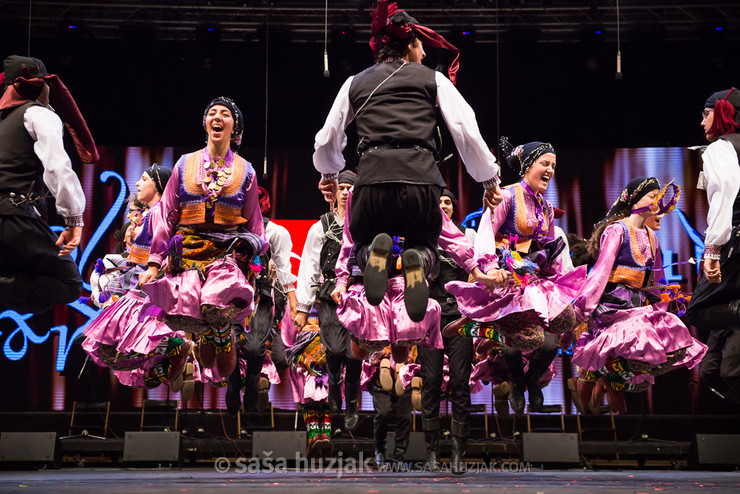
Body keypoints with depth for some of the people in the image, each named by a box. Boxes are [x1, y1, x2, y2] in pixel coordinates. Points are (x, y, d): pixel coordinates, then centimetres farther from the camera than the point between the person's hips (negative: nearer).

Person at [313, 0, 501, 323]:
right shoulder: (434, 80, 15)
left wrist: (329, 174, 46)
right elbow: (467, 133, 7)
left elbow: (326, 142, 25)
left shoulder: (355, 83, 20)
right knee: (426, 245, 26)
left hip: (372, 179, 1)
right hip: (421, 180, -1)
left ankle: (375, 252, -13)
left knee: (362, 246, 27)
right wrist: (490, 180, 20)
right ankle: (417, 262, -13)